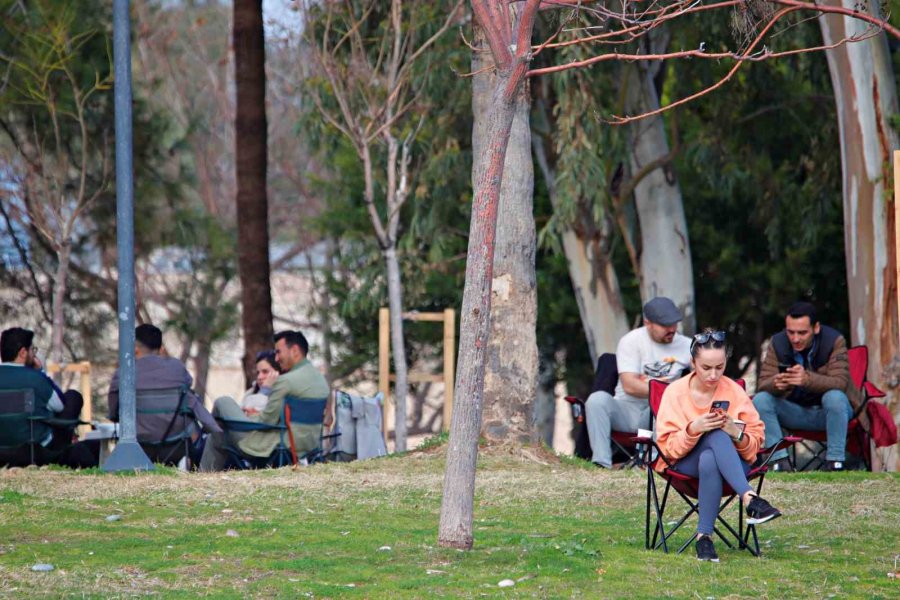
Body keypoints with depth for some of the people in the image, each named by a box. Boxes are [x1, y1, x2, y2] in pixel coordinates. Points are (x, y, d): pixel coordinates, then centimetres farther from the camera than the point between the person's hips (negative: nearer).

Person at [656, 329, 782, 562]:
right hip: (686, 463, -2)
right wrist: (693, 429, -26)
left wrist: (737, 434, -20)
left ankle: (704, 535, -39)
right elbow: (667, 447, -7)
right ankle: (750, 499, -50)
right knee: (716, 436, -36)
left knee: (709, 461, -38)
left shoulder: (735, 392, 1)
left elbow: (756, 441, 3)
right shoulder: (675, 392, -2)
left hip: (731, 463, 2)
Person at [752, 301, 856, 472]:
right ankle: (781, 462, -22)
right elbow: (762, 384, -13)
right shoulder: (778, 343, -5)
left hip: (827, 412, -3)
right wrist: (775, 384, -39)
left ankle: (835, 463, -28)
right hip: (794, 412, 3)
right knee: (760, 400, -22)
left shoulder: (834, 341, -14)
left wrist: (808, 379, -47)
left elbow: (840, 382, -28)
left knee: (835, 397, -36)